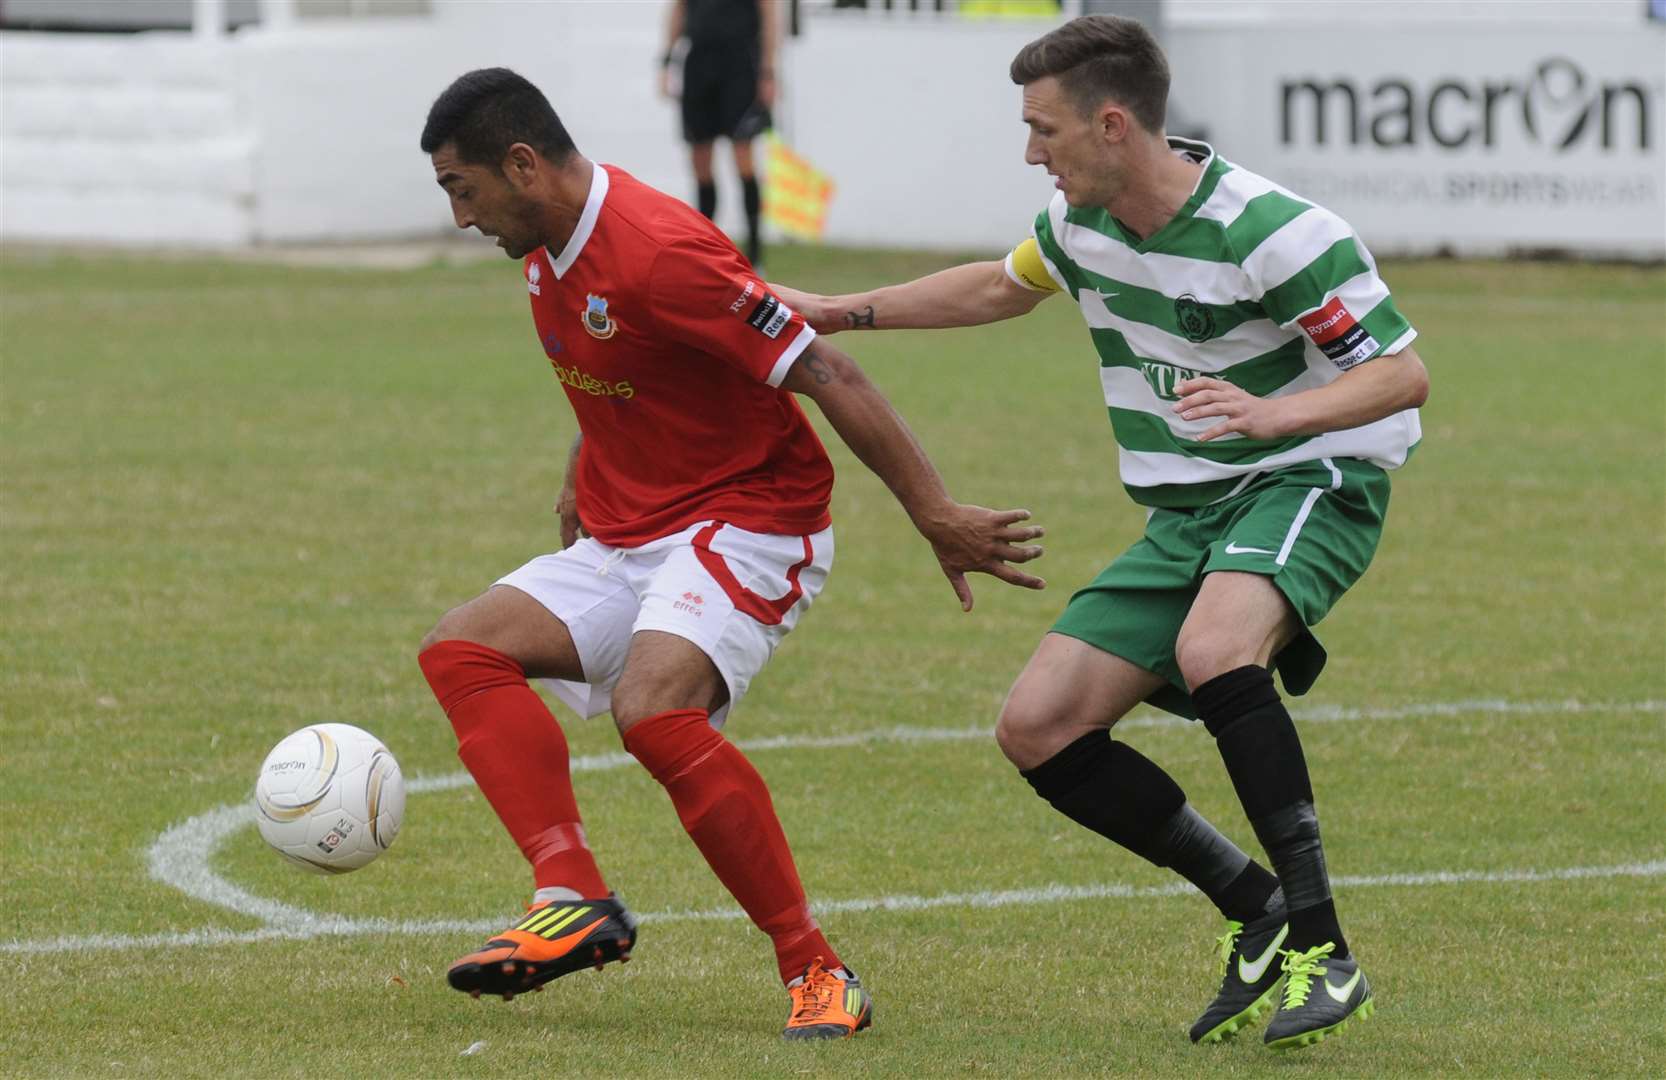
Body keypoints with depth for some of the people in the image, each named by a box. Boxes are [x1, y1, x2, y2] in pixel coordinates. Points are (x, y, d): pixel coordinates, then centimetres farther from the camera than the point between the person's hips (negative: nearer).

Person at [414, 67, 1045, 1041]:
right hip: (625, 538, 9)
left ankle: (817, 972, -23)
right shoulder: (550, 250, 5)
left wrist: (938, 519, -23)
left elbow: (828, 377, -23)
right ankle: (576, 903, -18)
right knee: (463, 649, -8)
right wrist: (584, 481, 24)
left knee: (652, 710, -32)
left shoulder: (658, 251, -24)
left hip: (749, 526, -9)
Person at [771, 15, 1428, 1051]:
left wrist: (1272, 413, -36)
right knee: (1039, 727, -4)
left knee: (1212, 653, -39)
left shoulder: (1271, 231, -22)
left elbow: (1405, 373, -20)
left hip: (1309, 483, -8)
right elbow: (1005, 285, 26)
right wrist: (844, 312, 23)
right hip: (1185, 513, 8)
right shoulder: (1082, 222, 2)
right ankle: (1259, 917, 5)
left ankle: (1323, 952, -32)